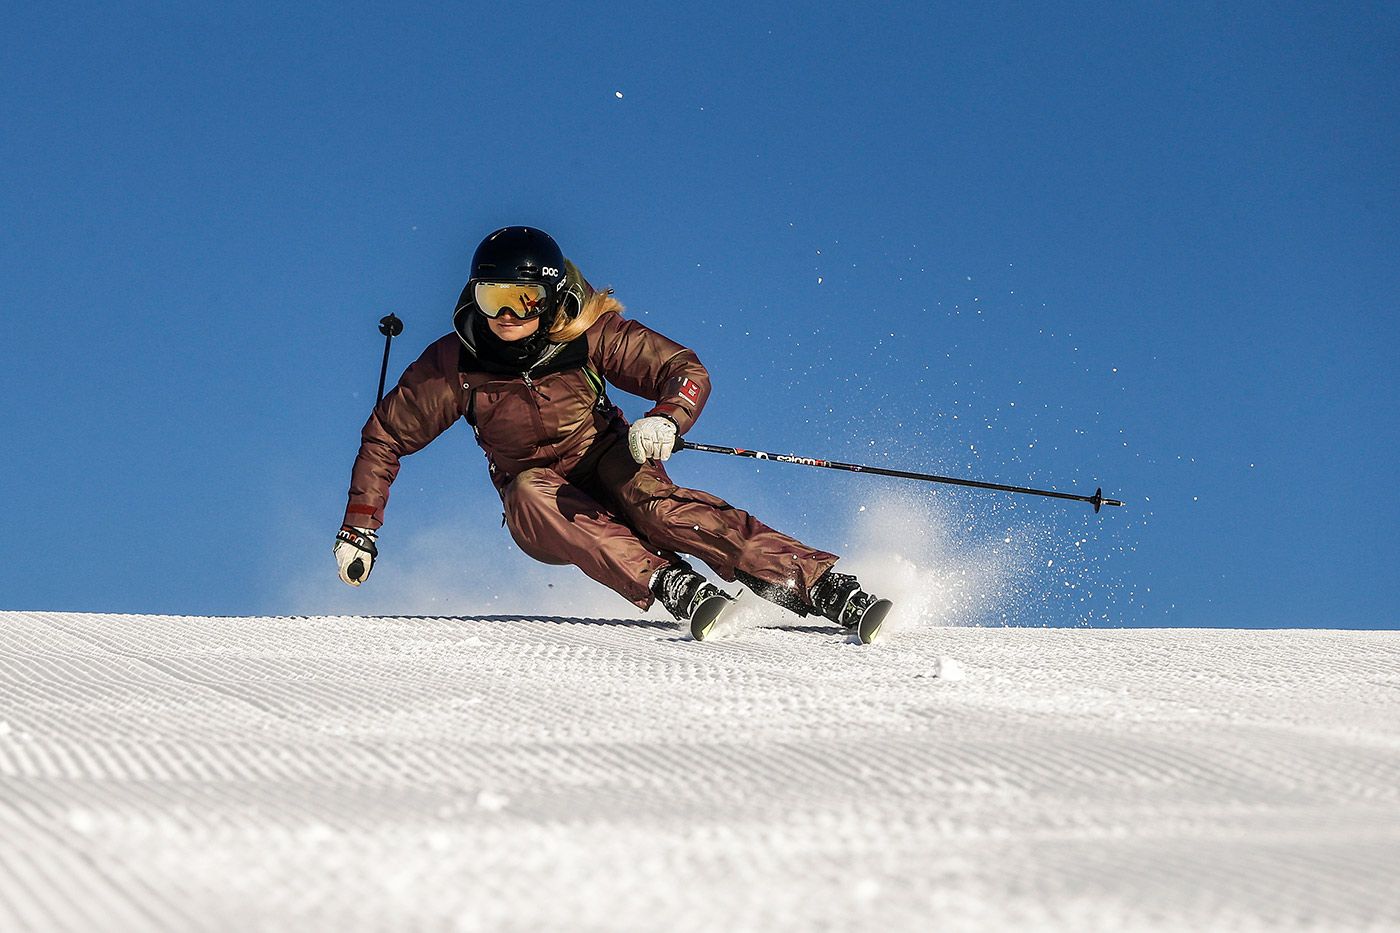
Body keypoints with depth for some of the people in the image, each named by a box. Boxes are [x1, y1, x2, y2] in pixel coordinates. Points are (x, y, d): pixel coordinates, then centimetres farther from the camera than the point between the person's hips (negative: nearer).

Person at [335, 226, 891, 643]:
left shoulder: (590, 335, -14)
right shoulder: (454, 364, -10)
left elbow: (686, 371, -16)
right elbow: (385, 438, 1)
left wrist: (666, 420, -38)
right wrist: (359, 530, -3)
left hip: (606, 464, -1)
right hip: (543, 518, 2)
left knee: (656, 507, -35)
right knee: (530, 491, -34)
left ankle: (824, 588, -46)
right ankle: (671, 586, -52)